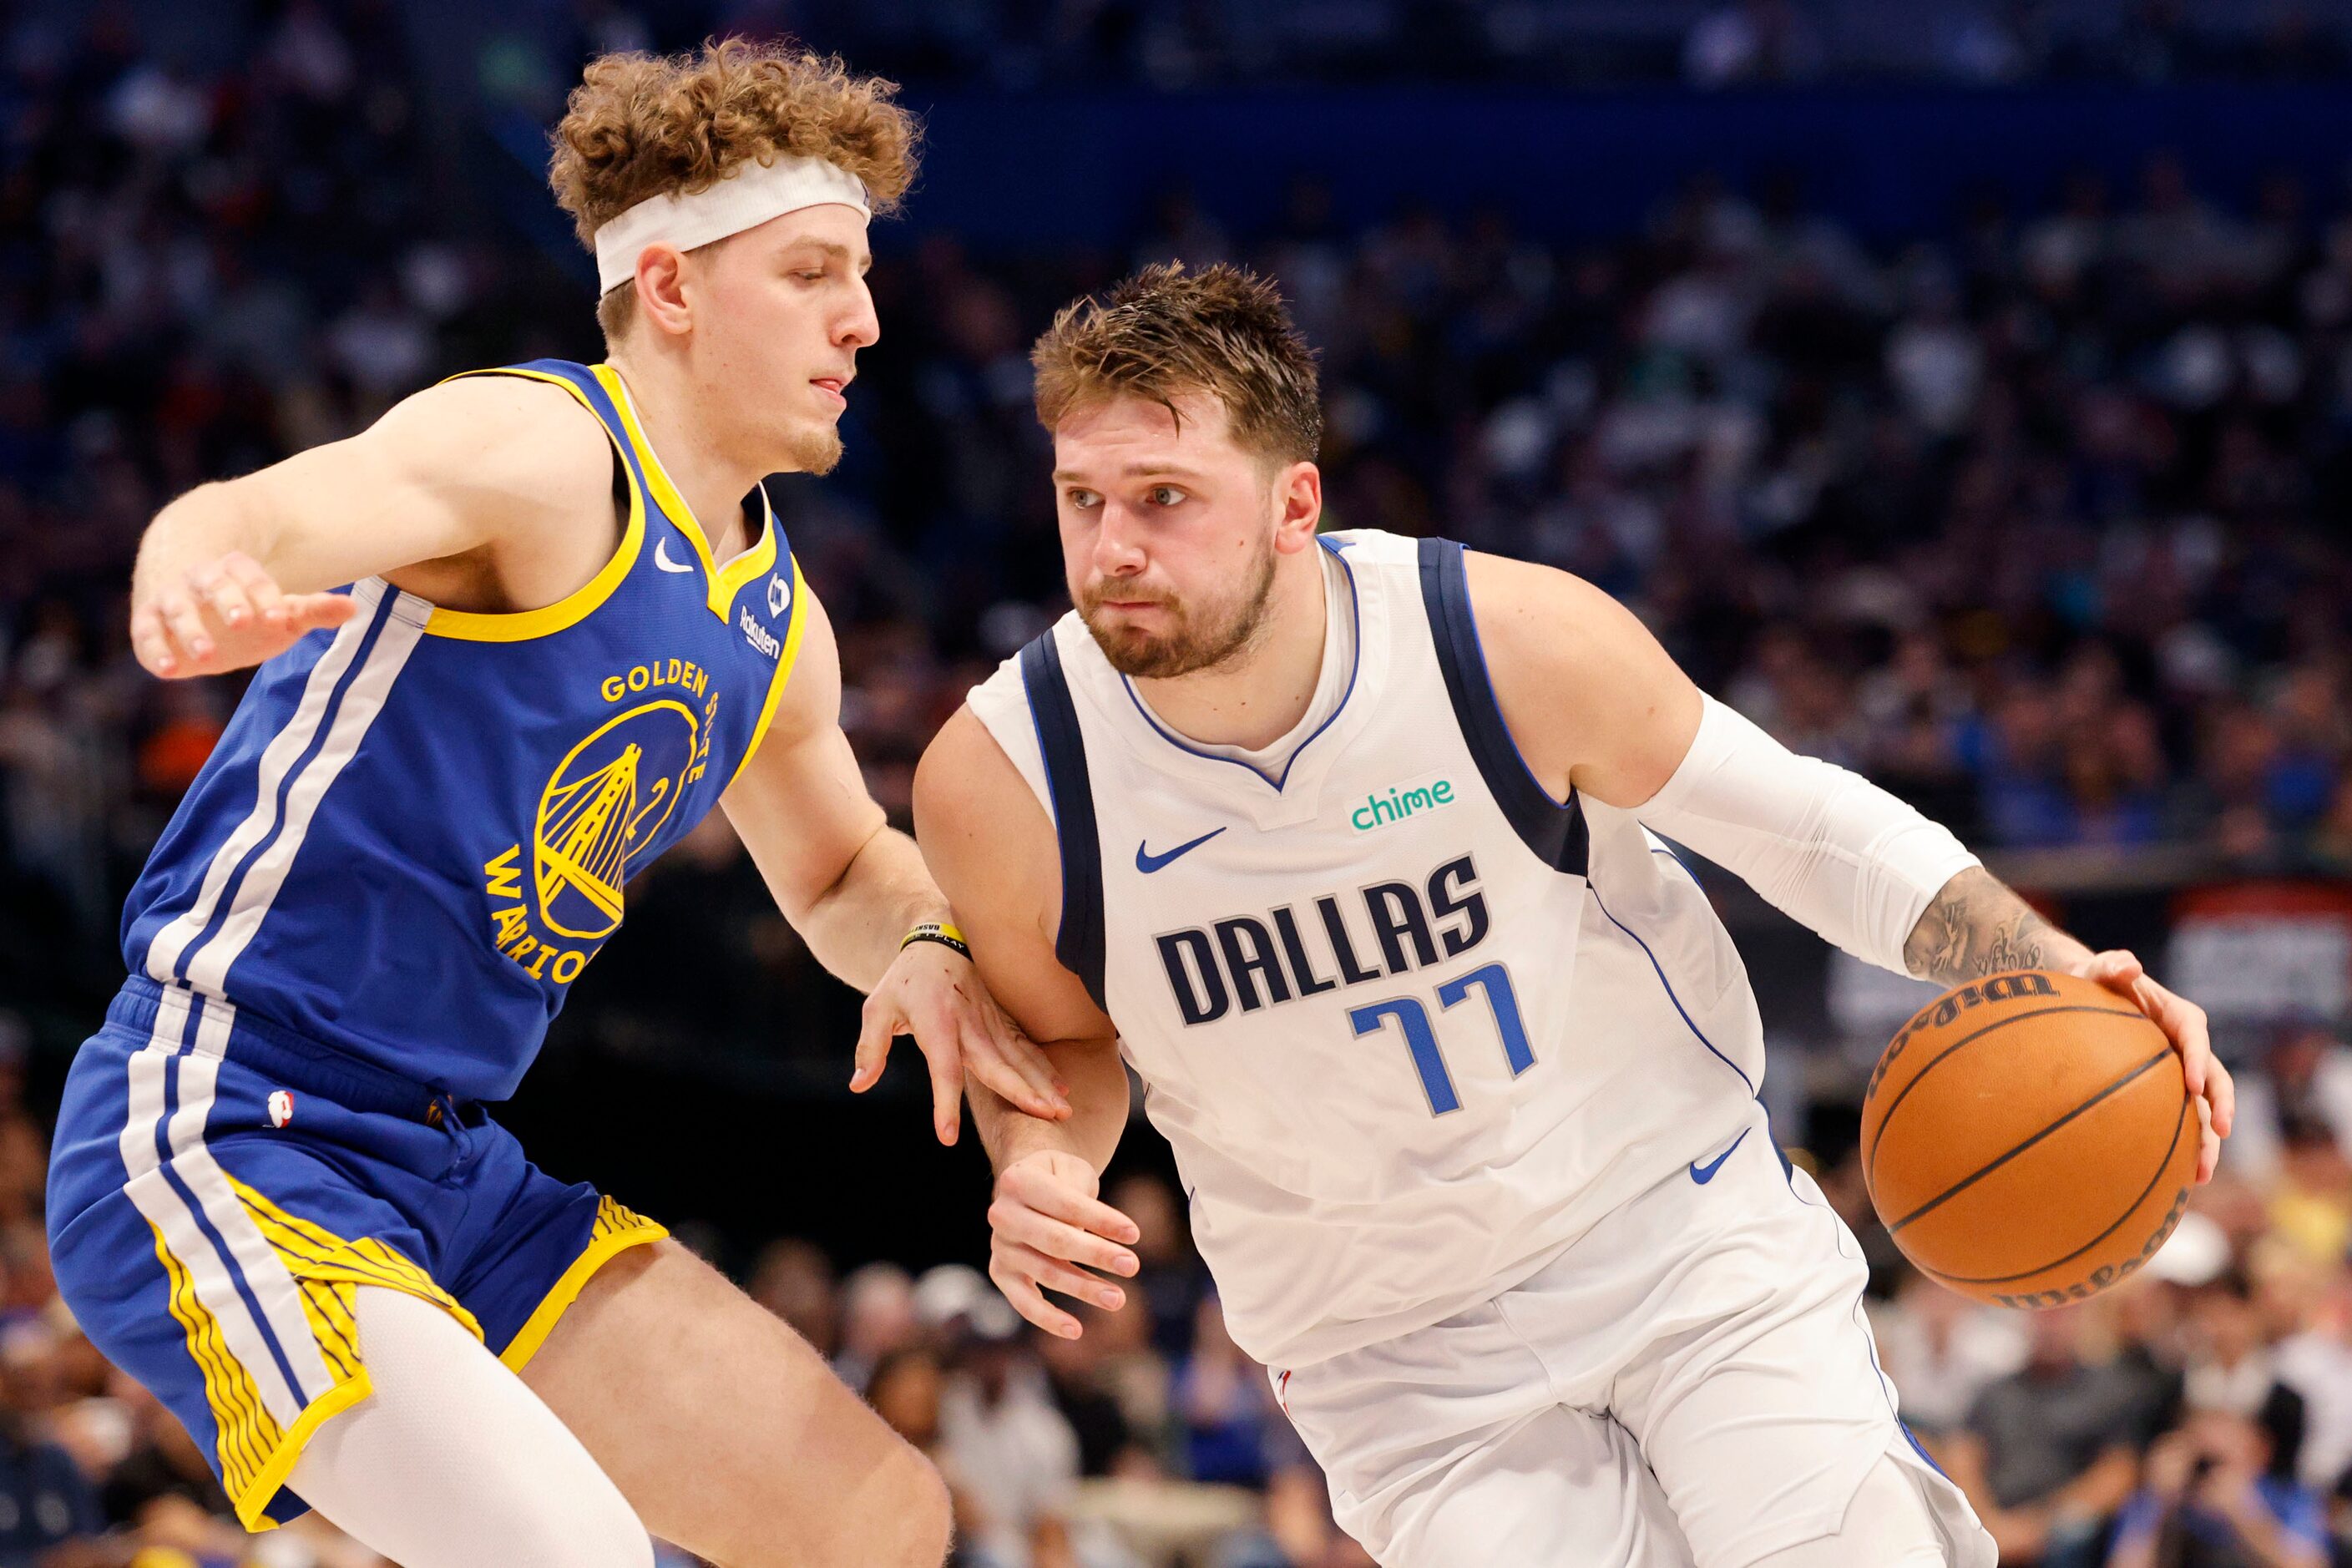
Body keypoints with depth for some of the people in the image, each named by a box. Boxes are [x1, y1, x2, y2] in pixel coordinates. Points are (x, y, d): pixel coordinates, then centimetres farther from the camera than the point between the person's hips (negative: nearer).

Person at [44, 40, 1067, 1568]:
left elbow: (843, 868, 31)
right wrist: (200, 579, -59)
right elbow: (251, 521, -34)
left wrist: (923, 946, 7)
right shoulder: (543, 451, -14)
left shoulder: (775, 623, 12)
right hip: (218, 1138, -9)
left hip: (454, 1174, 9)